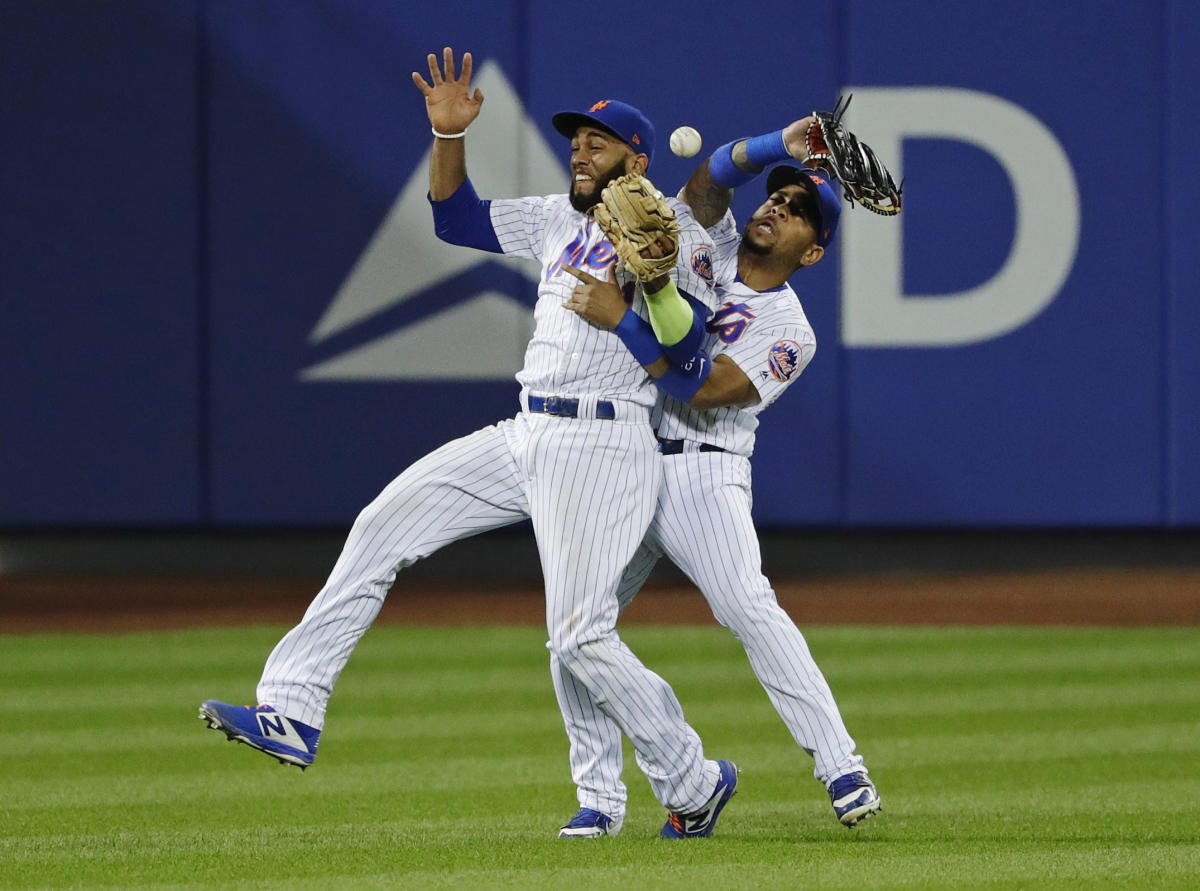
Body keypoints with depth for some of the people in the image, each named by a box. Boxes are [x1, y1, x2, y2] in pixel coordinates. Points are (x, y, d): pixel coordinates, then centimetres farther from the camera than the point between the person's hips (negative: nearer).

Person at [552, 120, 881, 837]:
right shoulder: (712, 246, 13)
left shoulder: (790, 333, -4)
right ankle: (600, 799, 6)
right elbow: (709, 178, -6)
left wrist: (620, 319, -20)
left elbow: (699, 390, -17)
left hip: (701, 474, -5)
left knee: (750, 609, -25)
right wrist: (781, 146, -20)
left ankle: (843, 771, -25)